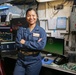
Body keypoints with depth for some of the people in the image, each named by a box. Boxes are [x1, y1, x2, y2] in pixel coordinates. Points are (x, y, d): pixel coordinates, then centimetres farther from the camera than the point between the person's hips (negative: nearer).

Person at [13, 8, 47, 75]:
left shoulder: (41, 31, -4)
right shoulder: (21, 29, 2)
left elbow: (41, 46, -18)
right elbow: (18, 44, -10)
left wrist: (25, 42, -15)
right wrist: (34, 44, -17)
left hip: (34, 62, -2)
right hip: (20, 60, 2)